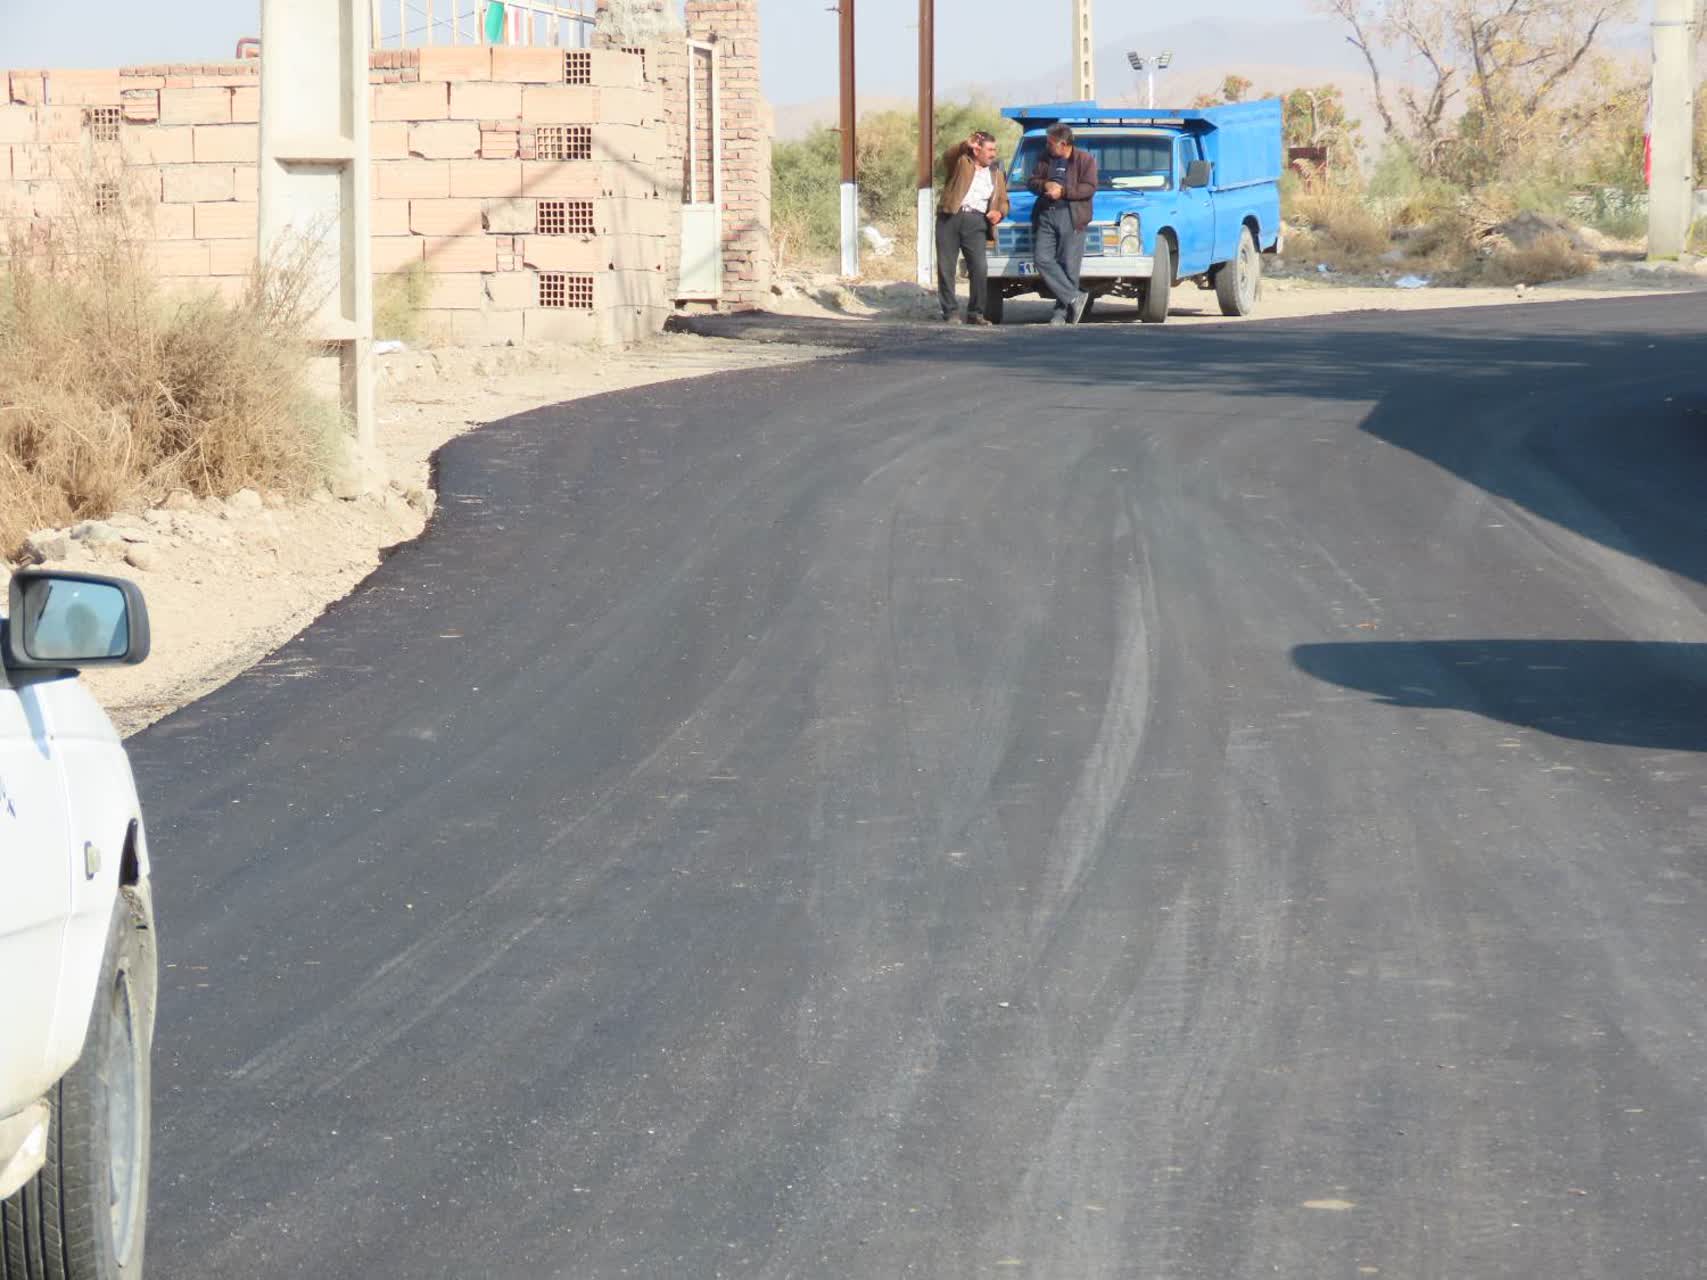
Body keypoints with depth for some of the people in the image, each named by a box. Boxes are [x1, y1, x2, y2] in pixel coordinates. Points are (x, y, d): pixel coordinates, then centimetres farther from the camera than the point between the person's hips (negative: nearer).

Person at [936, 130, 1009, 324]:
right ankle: (950, 312, 5)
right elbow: (948, 157, -13)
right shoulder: (960, 163, 10)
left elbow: (1003, 202, 21)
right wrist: (966, 145, -28)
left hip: (976, 222, 2)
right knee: (946, 268, -2)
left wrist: (999, 212, -2)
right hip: (951, 217, -2)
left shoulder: (996, 174, 21)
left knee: (980, 268, -10)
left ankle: (975, 313, -2)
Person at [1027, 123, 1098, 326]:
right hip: (1046, 215, 4)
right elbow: (1032, 182, 13)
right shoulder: (1045, 158, 16)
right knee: (1044, 260, -11)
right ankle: (1075, 297, -8)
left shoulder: (1085, 159, 3)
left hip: (1071, 217, -4)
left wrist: (1063, 191, -13)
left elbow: (1089, 189, -6)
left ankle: (1062, 312, -2)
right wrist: (1045, 185, -9)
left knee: (1069, 265, -7)